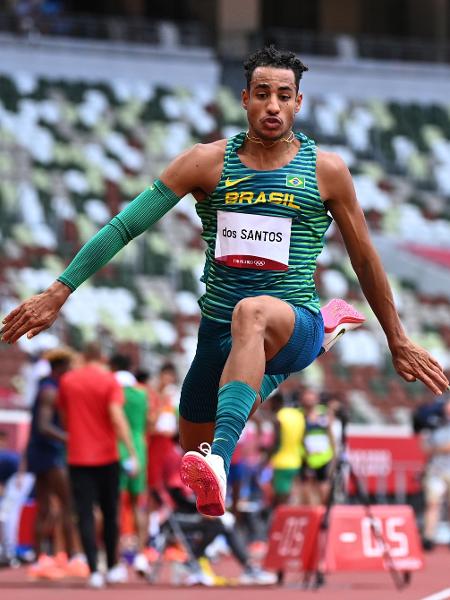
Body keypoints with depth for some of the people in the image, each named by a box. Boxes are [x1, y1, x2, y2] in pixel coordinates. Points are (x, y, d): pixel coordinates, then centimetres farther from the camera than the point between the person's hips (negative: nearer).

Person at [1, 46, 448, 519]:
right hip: (218, 333, 4)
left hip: (295, 325, -4)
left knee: (253, 314, -40)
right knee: (193, 448, 14)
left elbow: (364, 258, 11)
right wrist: (58, 292, -7)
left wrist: (398, 342, 17)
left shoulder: (327, 171, 1)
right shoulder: (208, 163, 1)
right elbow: (124, 227, -1)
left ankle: (221, 460, -60)